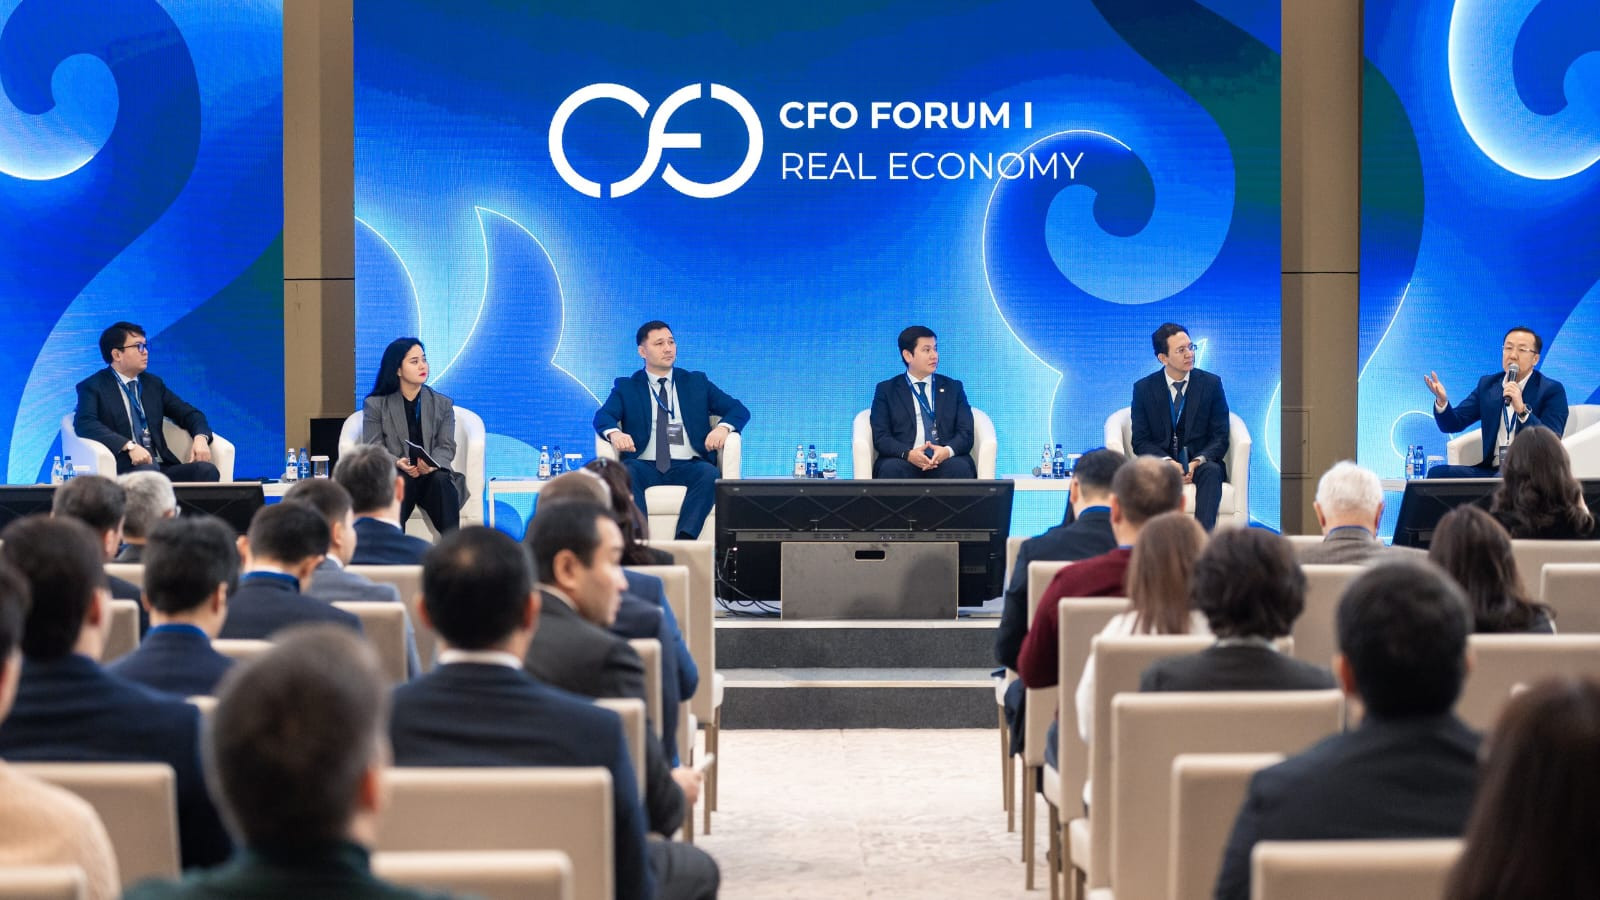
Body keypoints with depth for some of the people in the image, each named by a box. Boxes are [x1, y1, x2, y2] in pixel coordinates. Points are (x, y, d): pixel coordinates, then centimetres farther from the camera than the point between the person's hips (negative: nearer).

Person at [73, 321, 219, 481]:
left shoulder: (153, 384, 22)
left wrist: (201, 437, -3)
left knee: (207, 470, -25)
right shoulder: (92, 387, 5)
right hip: (123, 470, -6)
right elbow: (85, 424, -13)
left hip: (162, 467, 6)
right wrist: (130, 446, -26)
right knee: (148, 469, -41)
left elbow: (190, 414, 22)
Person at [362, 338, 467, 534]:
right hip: (394, 475, -2)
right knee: (399, 482, -36)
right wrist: (398, 463, -21)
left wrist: (433, 465, -20)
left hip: (432, 474, 2)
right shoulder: (375, 405, 10)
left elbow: (447, 447, 5)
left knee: (442, 480, -33)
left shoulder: (443, 405, 14)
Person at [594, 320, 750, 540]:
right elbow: (602, 416, 1)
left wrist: (723, 428, -10)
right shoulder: (626, 387, 18)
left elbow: (739, 410, 15)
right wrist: (614, 433, -25)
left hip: (687, 467, 1)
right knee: (626, 472, -35)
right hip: (645, 466, -1)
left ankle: (685, 539, -44)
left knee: (709, 473, -33)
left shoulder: (697, 383, 21)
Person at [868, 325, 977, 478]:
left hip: (946, 461, 2)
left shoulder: (953, 388, 19)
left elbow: (966, 434, 9)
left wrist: (948, 451, -15)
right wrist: (908, 454, -18)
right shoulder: (886, 390, 14)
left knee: (960, 468, -33)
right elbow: (880, 437, 3)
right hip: (906, 461, -1)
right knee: (891, 469, -35)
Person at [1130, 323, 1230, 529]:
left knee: (1212, 471, -34)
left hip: (1200, 462, 0)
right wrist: (1167, 462, -19)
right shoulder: (1143, 388, 4)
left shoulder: (1211, 383, 5)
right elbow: (1141, 441, 1)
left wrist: (1198, 461, -19)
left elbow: (1220, 437, 3)